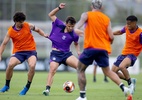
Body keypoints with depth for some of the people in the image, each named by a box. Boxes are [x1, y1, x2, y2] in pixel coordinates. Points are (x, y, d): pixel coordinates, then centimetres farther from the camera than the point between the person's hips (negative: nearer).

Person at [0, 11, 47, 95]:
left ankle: (27, 87, -10)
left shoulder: (28, 26, -2)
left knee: (32, 66, -29)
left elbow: (38, 30, 16)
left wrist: (44, 35, -4)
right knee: (10, 65, -24)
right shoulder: (11, 31, -3)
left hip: (31, 50, -1)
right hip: (18, 52, 1)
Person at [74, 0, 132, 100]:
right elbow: (111, 37, 5)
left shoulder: (87, 15, 3)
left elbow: (81, 21, -19)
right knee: (108, 71, 14)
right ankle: (124, 88, -6)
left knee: (80, 70, 11)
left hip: (90, 47, -3)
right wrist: (109, 43, 23)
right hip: (104, 49, 3)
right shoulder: (107, 19, 10)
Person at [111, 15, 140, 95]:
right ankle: (130, 80, 19)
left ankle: (130, 83, -14)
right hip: (124, 53, 8)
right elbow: (120, 32, 23)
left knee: (121, 66, -35)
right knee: (113, 71, 4)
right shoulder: (127, 28, 0)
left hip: (132, 54, -8)